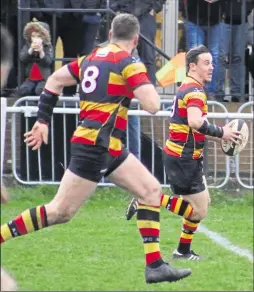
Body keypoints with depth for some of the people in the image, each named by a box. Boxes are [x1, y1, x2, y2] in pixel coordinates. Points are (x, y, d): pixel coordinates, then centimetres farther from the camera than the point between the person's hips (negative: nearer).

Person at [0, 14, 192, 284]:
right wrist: (147, 83, 3)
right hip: (96, 144, -9)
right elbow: (152, 106, -17)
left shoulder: (91, 59, 14)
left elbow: (54, 81, 18)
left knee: (151, 190, 8)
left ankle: (155, 266, 4)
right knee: (61, 211, -8)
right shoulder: (129, 63, -10)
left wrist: (42, 121, 19)